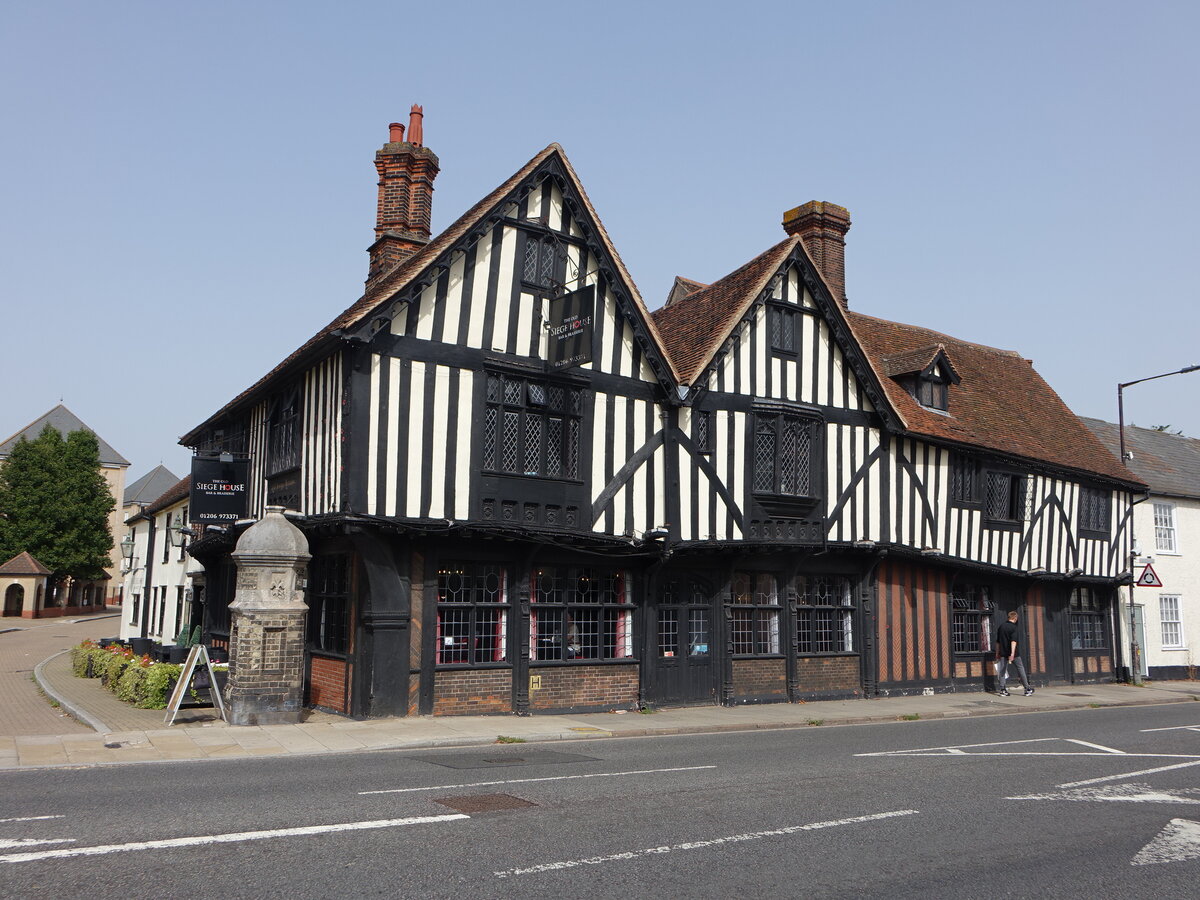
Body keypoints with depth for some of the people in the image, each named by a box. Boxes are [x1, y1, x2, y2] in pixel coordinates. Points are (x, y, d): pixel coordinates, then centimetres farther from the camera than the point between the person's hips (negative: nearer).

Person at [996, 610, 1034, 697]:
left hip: (1003, 653, 5)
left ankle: (1002, 690, -2)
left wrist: (997, 653, 22)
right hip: (1013, 653, -5)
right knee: (1020, 668, 7)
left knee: (1002, 670, 4)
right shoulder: (1013, 627, -10)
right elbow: (1013, 641, -21)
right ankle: (1027, 689, 14)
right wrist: (1012, 653, -28)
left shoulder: (1001, 627, 9)